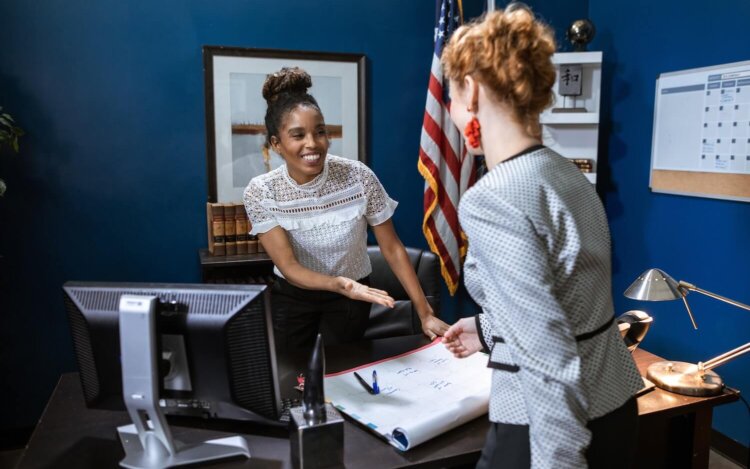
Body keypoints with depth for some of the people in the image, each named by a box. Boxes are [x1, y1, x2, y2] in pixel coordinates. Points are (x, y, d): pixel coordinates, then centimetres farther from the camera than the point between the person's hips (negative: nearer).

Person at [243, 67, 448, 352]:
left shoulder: (359, 177, -22)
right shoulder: (260, 192, -20)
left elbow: (392, 248, -14)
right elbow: (288, 267, -22)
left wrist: (424, 313, -18)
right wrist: (338, 283, -42)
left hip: (351, 298, 0)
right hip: (292, 297, 0)